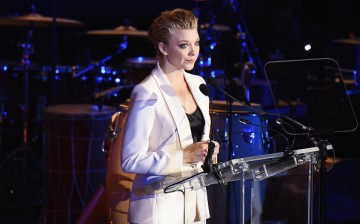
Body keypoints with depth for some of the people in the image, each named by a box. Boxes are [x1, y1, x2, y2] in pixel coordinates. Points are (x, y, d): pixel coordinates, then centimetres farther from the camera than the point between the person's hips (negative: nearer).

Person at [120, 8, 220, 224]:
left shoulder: (198, 84, 9)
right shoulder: (147, 93, -13)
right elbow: (130, 160, -16)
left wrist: (207, 153, 2)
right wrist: (184, 156, -20)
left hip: (195, 201, 7)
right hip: (160, 206, -6)